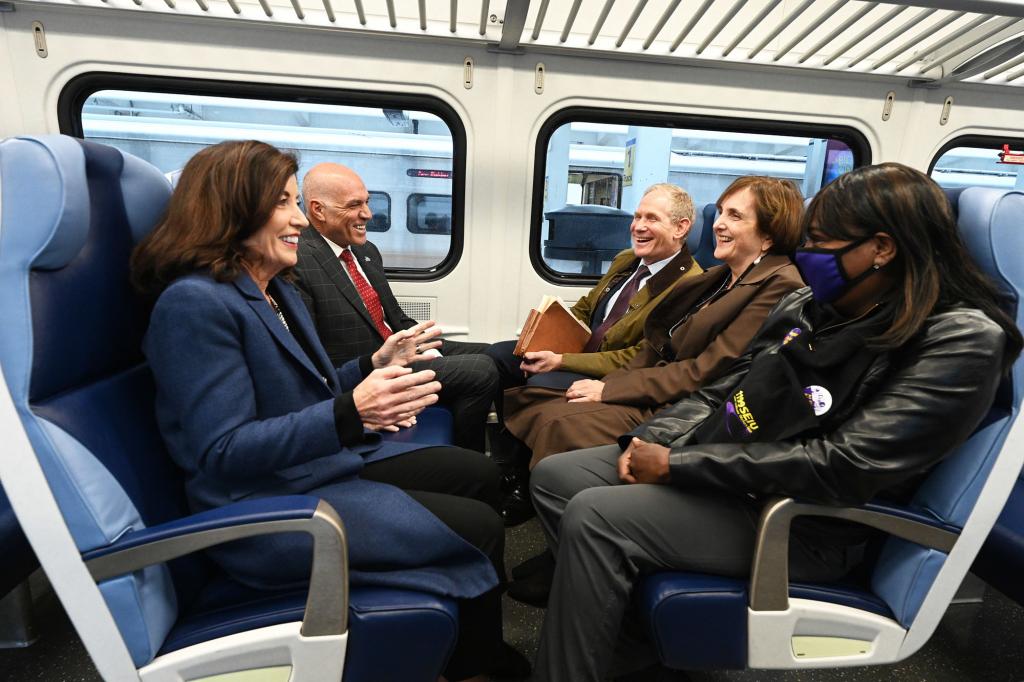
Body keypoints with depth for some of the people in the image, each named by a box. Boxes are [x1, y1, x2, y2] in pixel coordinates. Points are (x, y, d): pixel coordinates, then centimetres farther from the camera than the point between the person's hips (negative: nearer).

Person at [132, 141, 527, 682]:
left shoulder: (277, 290, 10)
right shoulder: (195, 303, -19)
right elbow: (224, 451, -24)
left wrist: (374, 365, 4)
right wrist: (351, 413, -35)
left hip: (330, 462, 10)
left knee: (480, 475, 10)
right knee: (479, 528, -14)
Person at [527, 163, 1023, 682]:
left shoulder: (962, 340, -14)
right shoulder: (807, 305, 7)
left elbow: (842, 467, -23)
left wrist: (677, 464, -21)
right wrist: (650, 438, -4)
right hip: (716, 468, 8)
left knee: (594, 518, -26)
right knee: (553, 476, -1)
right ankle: (620, 639, 12)